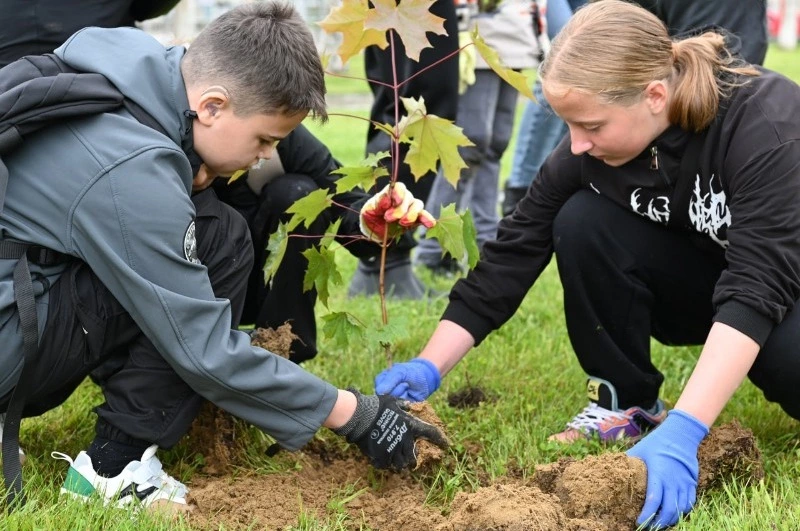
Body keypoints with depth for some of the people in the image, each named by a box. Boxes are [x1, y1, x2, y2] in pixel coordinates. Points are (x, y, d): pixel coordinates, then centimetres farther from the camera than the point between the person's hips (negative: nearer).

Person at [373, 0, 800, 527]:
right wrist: (427, 369, -23)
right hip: (700, 284, 4)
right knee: (582, 221, -23)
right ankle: (625, 402, -6)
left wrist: (682, 431, -50)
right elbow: (511, 255, -14)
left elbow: (757, 285, -40)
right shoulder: (588, 150, -18)